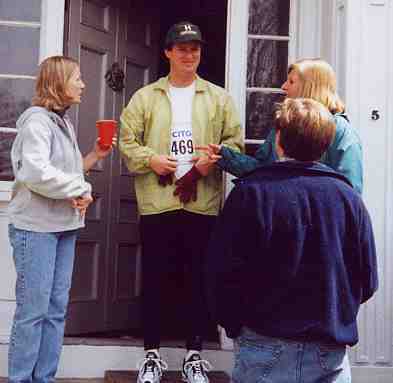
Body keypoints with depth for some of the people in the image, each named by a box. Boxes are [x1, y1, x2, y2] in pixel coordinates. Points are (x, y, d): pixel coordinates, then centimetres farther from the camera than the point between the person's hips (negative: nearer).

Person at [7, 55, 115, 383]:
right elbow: (36, 172, -24)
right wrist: (80, 190, -15)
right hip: (37, 226, -9)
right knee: (33, 309, -4)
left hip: (64, 225, 9)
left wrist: (94, 156, 7)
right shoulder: (38, 120, -11)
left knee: (56, 308, 10)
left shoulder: (64, 122, 16)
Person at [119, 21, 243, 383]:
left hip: (203, 203, 1)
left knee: (199, 281, 7)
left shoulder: (219, 98, 9)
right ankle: (152, 354, 19)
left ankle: (194, 354, 21)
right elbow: (128, 141, 6)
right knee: (155, 280, 5)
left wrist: (214, 159, -12)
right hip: (157, 202, 0)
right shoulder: (145, 97, 8)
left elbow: (235, 141, 7)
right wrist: (151, 159, -13)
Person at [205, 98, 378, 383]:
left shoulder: (251, 191, -11)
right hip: (331, 349, 2)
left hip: (268, 343, -2)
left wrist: (232, 325, 5)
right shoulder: (349, 197, -3)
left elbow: (223, 271, -11)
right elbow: (368, 282, 1)